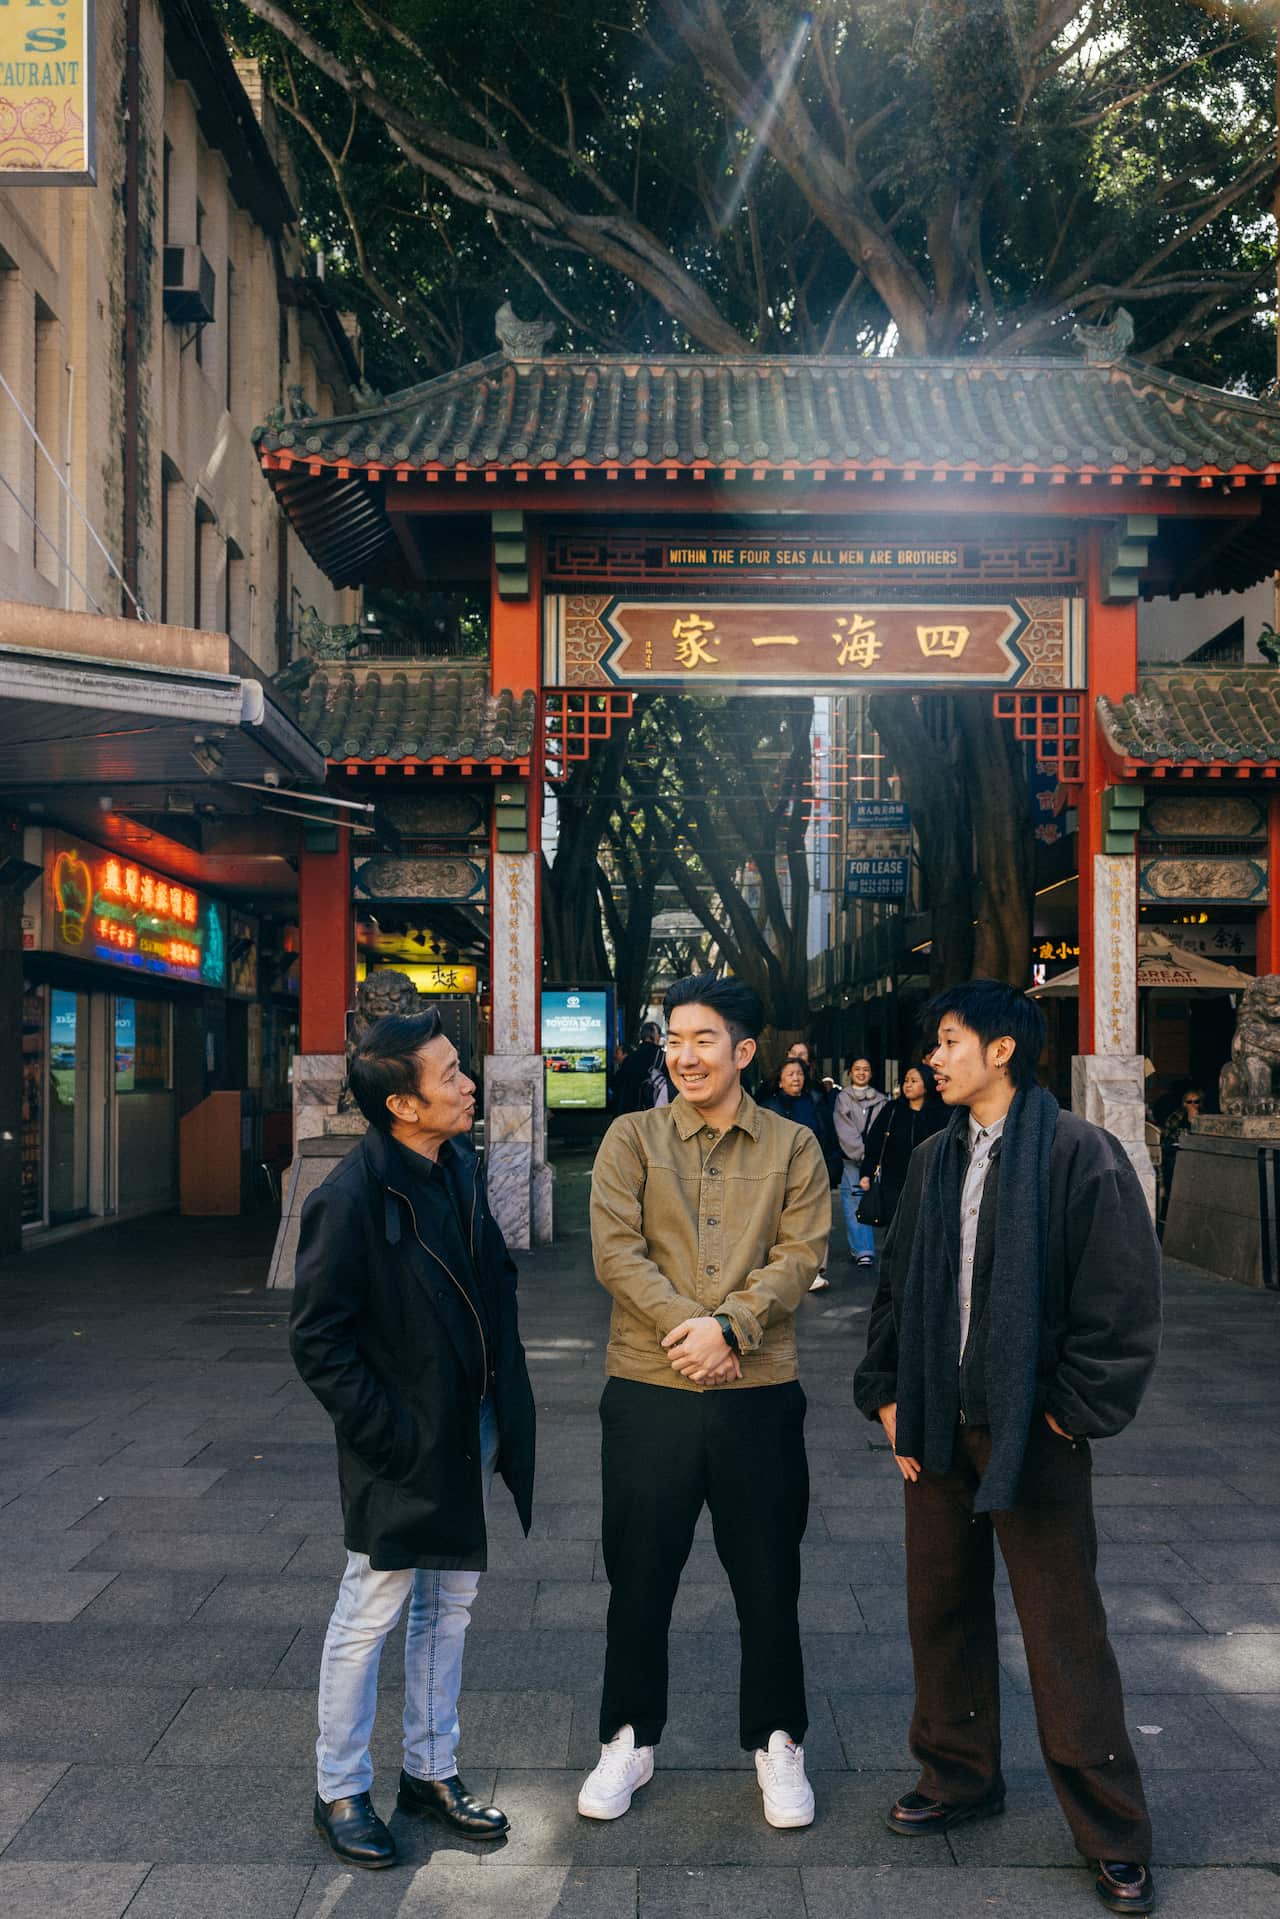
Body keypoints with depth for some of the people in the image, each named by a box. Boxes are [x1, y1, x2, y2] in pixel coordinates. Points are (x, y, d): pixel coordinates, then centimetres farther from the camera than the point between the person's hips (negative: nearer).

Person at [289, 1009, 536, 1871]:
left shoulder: (459, 1164, 1)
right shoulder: (352, 1199, -22)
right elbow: (317, 1339, -18)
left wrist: (503, 1397, 7)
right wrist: (384, 1435, -18)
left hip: (470, 1433, 7)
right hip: (405, 1445, -7)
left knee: (450, 1605, 19)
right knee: (371, 1613, 9)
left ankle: (432, 1772, 36)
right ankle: (341, 1791, 29)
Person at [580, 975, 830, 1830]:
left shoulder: (794, 1146, 4)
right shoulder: (632, 1137, 3)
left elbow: (801, 1254, -6)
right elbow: (615, 1247, -7)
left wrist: (728, 1326, -19)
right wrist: (681, 1325, -19)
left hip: (760, 1391, 0)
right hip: (648, 1388, 0)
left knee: (768, 1575, 11)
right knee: (639, 1572, 11)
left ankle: (777, 1741, 31)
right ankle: (630, 1740, 31)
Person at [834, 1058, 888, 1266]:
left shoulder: (880, 1100, 13)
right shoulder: (842, 1098, 7)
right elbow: (845, 1132, -1)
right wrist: (862, 1153, -8)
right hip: (850, 1159, -1)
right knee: (853, 1205, -7)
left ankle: (860, 1249, 4)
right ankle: (863, 1250, -9)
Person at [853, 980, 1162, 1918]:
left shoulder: (1081, 1154, -11)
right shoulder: (934, 1160, 8)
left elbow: (1125, 1301, -12)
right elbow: (898, 1282, 14)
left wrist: (1074, 1408, -12)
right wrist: (887, 1392, 7)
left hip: (1034, 1430, -6)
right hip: (938, 1425, 6)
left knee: (1065, 1635, 2)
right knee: (943, 1608, 16)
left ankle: (1115, 1835, 17)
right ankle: (961, 1776, 35)